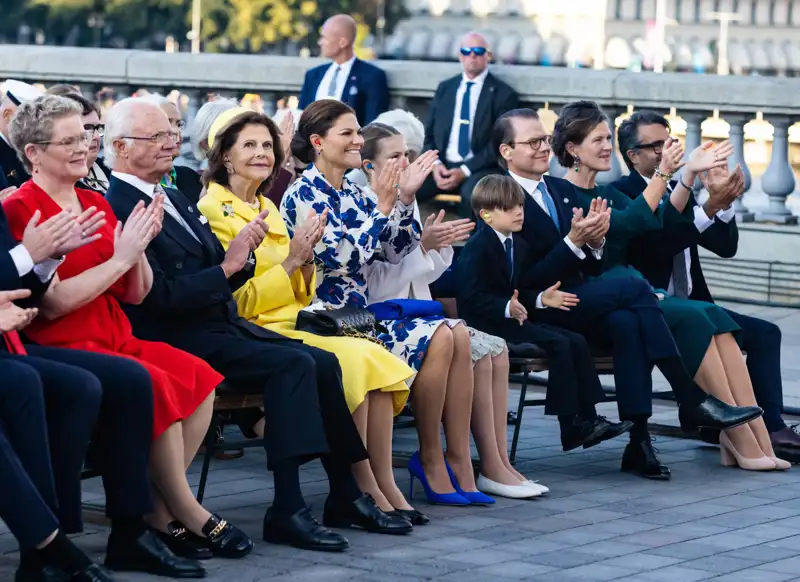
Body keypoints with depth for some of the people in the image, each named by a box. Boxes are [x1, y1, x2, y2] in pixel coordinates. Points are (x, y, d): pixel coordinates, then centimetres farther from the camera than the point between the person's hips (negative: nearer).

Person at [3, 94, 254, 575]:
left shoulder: (97, 203, 16)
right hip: (62, 346, -8)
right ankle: (186, 514, -11)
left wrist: (139, 248, -5)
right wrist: (119, 258, -14)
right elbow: (53, 301, -17)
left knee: (199, 378, -16)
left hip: (116, 338, 8)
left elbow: (137, 294, 15)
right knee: (157, 386, -28)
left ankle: (158, 513, -13)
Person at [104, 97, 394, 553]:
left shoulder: (176, 200, 18)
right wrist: (226, 267, -17)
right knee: (293, 363, -24)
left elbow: (221, 281, 17)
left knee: (323, 362, -4)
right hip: (183, 340, -9)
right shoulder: (119, 209, -13)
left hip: (223, 325, 9)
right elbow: (162, 298, -20)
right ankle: (287, 510, -27)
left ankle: (345, 496, 2)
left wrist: (241, 254, -4)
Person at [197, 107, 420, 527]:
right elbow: (235, 302, -12)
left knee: (379, 361, -17)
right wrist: (290, 261, -13)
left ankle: (384, 485, -19)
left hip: (293, 328, 7)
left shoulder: (268, 208, 18)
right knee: (352, 361, -27)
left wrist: (306, 259, 0)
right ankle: (363, 489, -20)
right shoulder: (213, 211, -5)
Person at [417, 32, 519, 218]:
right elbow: (429, 134, 16)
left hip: (480, 168, -4)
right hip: (442, 166, 4)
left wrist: (465, 171, -15)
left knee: (472, 192, -39)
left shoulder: (503, 94, 3)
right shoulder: (445, 88, 17)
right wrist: (435, 164, -5)